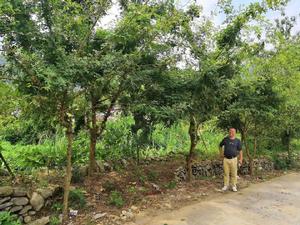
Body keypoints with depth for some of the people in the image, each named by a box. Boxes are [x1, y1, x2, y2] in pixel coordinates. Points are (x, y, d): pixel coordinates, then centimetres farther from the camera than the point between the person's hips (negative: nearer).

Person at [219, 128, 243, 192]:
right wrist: (221, 153, 13)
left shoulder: (237, 141, 0)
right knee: (226, 173, 6)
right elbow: (220, 145, 19)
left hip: (233, 159, -1)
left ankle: (234, 186, 18)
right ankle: (226, 185, 17)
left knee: (234, 173, 4)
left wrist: (241, 159, -6)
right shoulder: (225, 139, 3)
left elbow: (240, 150, 1)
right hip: (226, 159, 1)